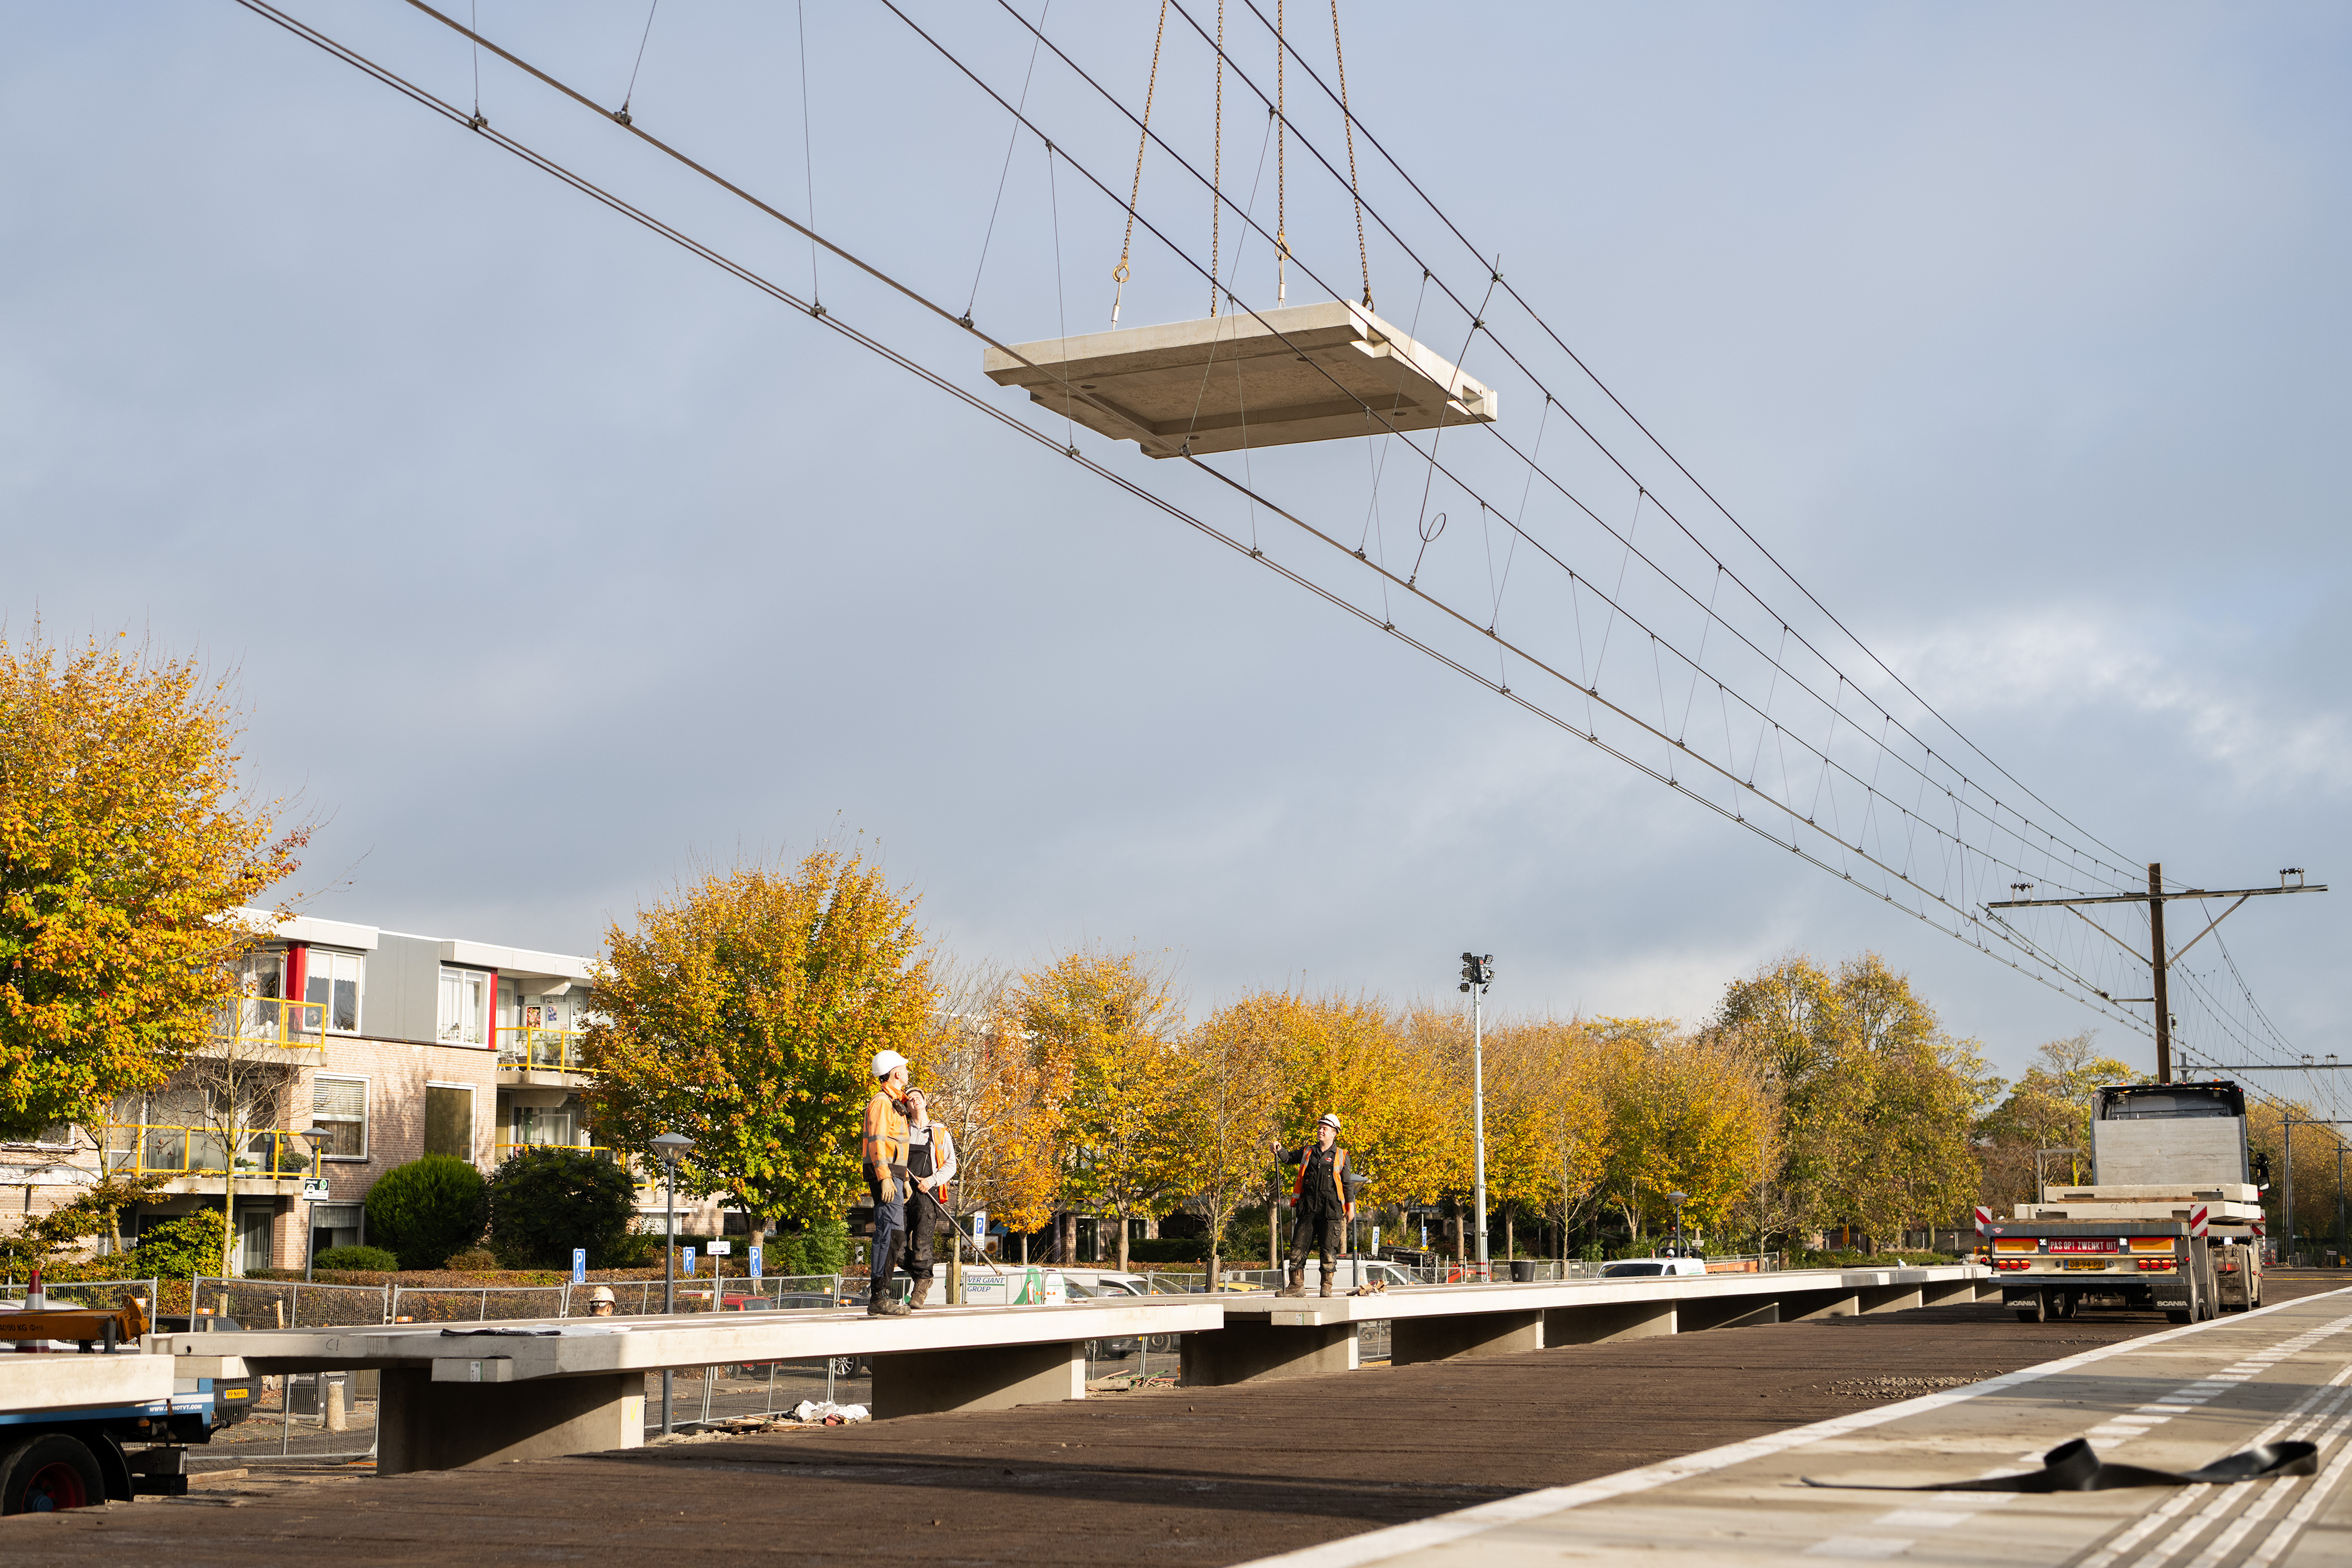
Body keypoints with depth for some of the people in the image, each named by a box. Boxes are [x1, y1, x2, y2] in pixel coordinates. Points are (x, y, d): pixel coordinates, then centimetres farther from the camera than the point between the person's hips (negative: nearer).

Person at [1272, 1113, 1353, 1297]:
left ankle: (1327, 1287, 6)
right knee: (1298, 1247, 0)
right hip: (1308, 1207, 3)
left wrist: (1350, 1207, 4)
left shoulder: (1341, 1156, 7)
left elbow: (1346, 1183, 7)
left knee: (1329, 1250, -3)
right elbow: (1290, 1158, 11)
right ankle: (1296, 1286, 5)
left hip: (1331, 1209, -3)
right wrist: (1280, 1150, -9)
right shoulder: (1308, 1152, 16)